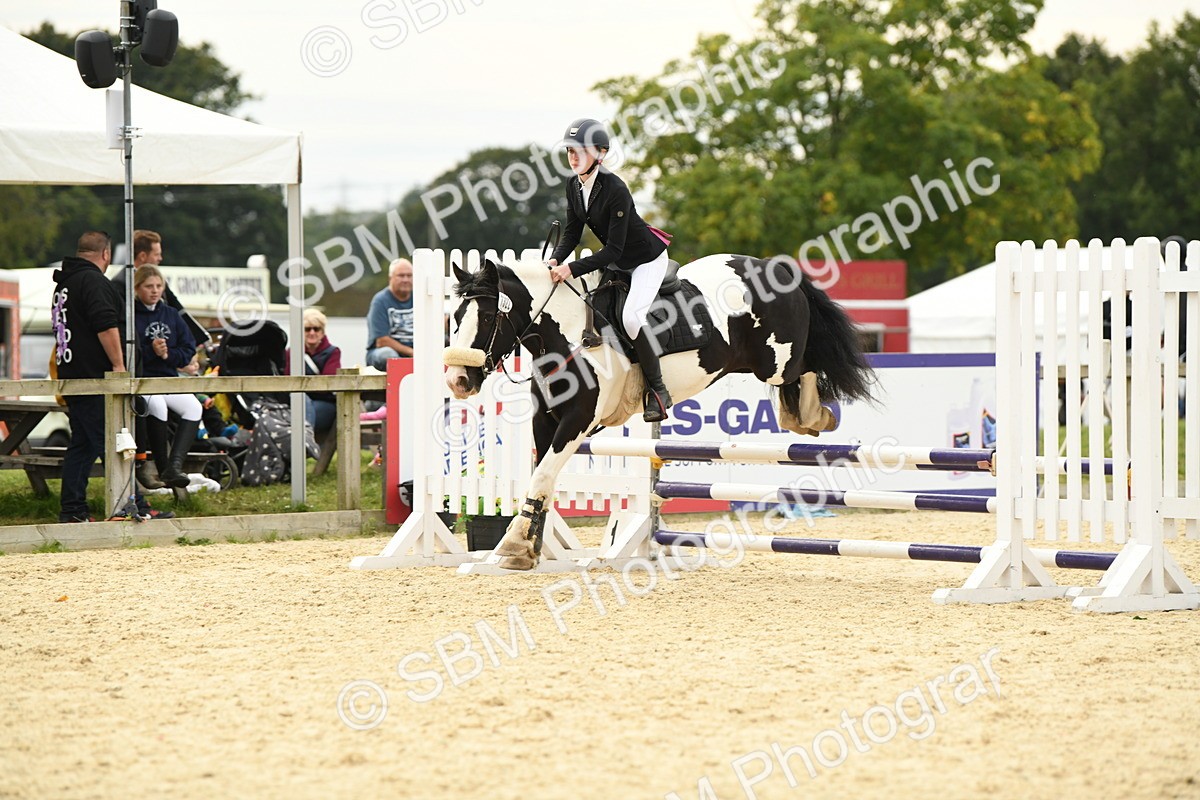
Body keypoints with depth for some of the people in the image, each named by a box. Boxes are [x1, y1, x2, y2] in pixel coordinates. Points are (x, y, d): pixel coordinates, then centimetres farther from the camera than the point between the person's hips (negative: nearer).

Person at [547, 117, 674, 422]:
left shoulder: (615, 190, -31)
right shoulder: (574, 186, -7)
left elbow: (613, 250, -31)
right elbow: (572, 232, 1)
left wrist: (572, 268, -38)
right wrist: (555, 260, -19)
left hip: (647, 259, -9)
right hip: (617, 262, 9)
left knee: (631, 317, -26)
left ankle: (658, 391, -12)